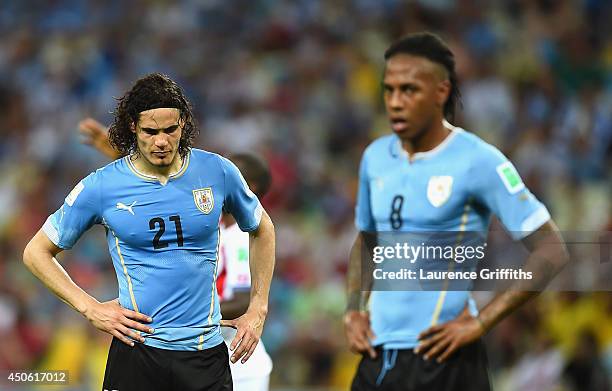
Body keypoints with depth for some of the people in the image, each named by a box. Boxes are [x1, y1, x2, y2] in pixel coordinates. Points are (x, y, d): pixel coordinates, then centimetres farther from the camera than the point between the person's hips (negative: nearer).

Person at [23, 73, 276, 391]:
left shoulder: (218, 172, 0)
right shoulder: (101, 186, -5)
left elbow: (262, 230, 19)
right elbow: (36, 252, 5)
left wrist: (258, 310, 12)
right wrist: (90, 308, -4)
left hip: (207, 352, 1)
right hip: (138, 351, -1)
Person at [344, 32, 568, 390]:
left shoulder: (478, 161, -10)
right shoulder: (375, 157, 8)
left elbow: (551, 252, -11)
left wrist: (480, 323, -14)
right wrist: (354, 311, 8)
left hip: (442, 360, -6)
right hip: (377, 357, 6)